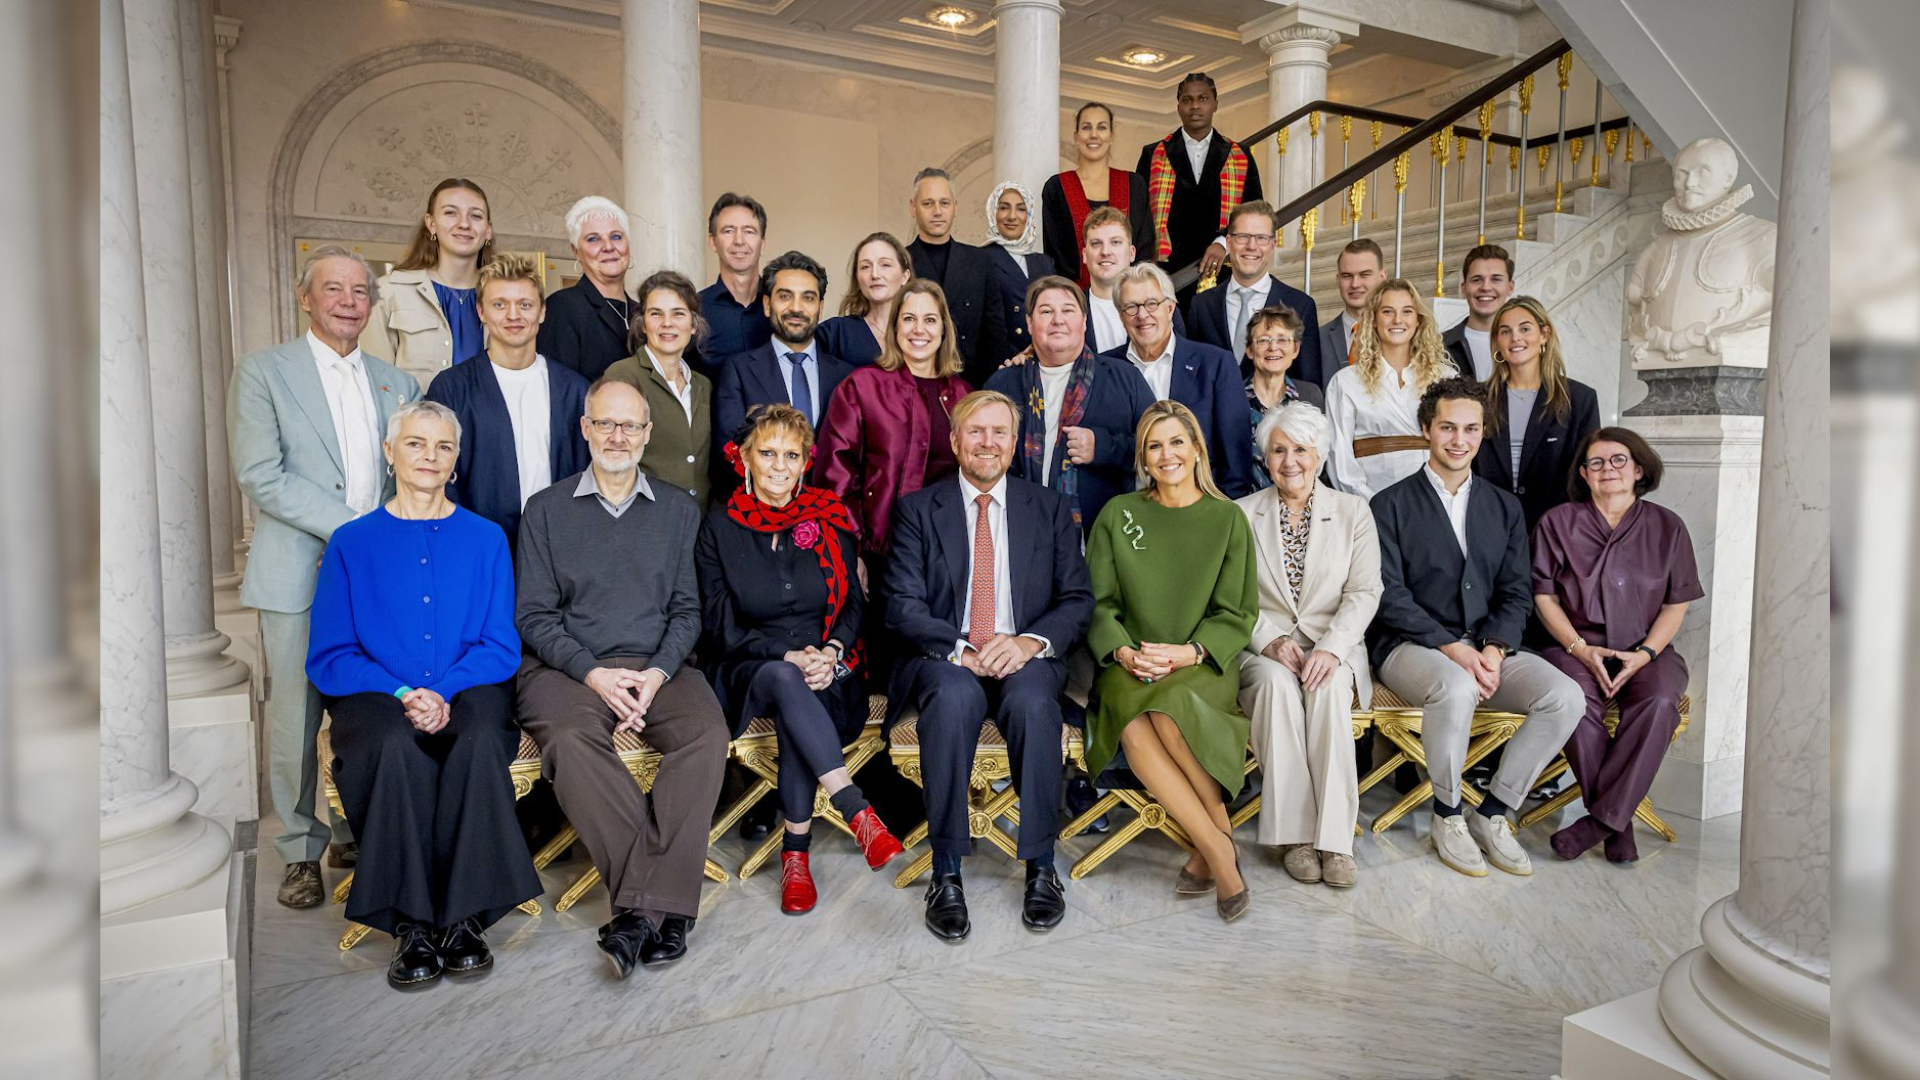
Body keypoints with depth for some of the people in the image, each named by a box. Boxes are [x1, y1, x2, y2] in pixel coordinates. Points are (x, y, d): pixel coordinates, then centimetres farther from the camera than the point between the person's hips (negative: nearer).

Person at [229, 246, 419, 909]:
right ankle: (301, 853, 16)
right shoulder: (263, 372, 2)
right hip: (299, 575, -3)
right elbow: (260, 476, -8)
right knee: (296, 719, 1)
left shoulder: (396, 383, 14)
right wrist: (350, 529, -14)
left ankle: (357, 835, 23)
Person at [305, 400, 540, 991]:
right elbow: (328, 658, 4)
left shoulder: (486, 539, 12)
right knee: (399, 745, -35)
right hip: (376, 697, 0)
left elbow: (502, 647, 4)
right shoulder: (352, 543, 10)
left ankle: (464, 917, -26)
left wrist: (443, 691, -15)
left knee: (481, 740, -34)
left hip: (468, 693, 0)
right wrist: (401, 695, -14)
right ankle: (411, 924, -25)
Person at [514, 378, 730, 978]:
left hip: (657, 666, 1)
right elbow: (533, 614, 4)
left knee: (707, 732, -29)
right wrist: (594, 673, -12)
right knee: (570, 740, -34)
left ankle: (640, 909, -28)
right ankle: (663, 906, -30)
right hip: (566, 667, -1)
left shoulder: (678, 511, 15)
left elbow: (687, 610, 10)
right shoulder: (546, 510, 11)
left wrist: (658, 672, -9)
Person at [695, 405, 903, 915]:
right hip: (748, 672, -1)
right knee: (785, 680, -37)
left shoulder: (830, 519, 7)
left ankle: (795, 853, -24)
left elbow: (853, 604, 8)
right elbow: (720, 623, -1)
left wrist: (830, 652, -12)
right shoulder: (720, 527, 3)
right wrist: (786, 656, -14)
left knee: (795, 708, -34)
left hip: (824, 670, 1)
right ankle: (857, 812, -38)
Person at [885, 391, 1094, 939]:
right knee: (954, 697, -35)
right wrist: (962, 652, -18)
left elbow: (1078, 600, 6)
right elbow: (902, 605, -1)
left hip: (1026, 660, 1)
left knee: (1033, 701, -33)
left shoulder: (1050, 510, 13)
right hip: (945, 659, -1)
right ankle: (946, 873, -25)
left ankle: (1040, 866, -18)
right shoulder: (918, 509, 8)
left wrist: (1030, 641, -15)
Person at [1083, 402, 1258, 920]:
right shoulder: (1117, 515, 8)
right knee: (1133, 727, -32)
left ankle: (1217, 832, -12)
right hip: (1130, 665, 1)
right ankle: (1217, 847, -19)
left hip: (1203, 665, -1)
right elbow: (1099, 603, 7)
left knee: (1171, 712, -34)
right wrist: (1122, 651, -12)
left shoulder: (1228, 518, 6)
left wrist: (1190, 652, -13)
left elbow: (1237, 614, 4)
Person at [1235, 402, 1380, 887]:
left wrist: (1332, 647, -18)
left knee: (1329, 686, -34)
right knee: (1277, 682, -34)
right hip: (1264, 650, 0)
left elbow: (1364, 592, -1)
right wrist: (1270, 641, -15)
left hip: (1334, 649, 0)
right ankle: (1295, 835, -28)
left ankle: (1334, 837, -29)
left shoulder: (1353, 511, 8)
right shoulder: (1242, 514, 8)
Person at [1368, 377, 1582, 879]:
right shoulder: (1392, 505, 1)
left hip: (1486, 648, 5)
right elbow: (1390, 597, -8)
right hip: (1411, 646, -5)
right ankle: (1446, 817, -11)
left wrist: (1494, 649, -10)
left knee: (1565, 696, -20)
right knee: (1457, 688, -36)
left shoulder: (1504, 507, 16)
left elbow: (1516, 593, 9)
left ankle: (1492, 814, -4)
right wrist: (1452, 649, -18)